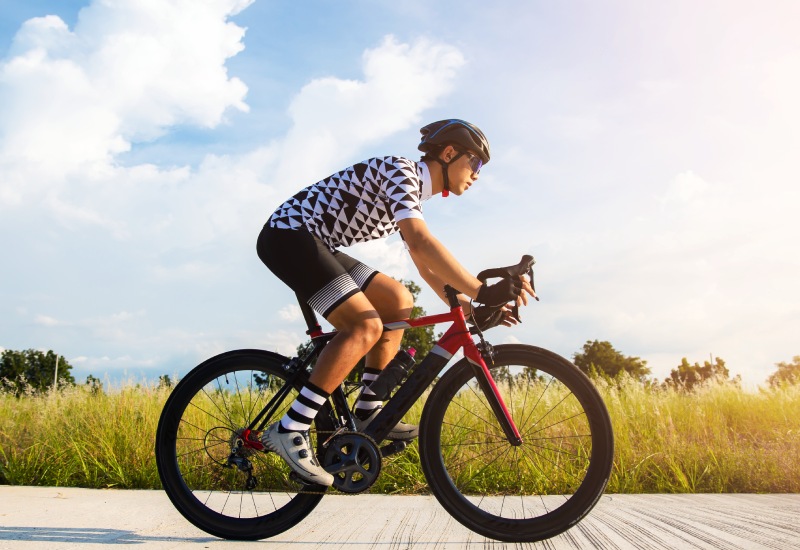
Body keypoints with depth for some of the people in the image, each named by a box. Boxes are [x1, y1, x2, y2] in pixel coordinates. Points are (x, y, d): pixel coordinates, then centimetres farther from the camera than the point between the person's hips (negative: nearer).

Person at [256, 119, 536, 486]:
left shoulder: (415, 196, 16)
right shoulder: (400, 171, -14)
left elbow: (427, 267, 17)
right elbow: (421, 242, -30)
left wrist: (473, 311, 7)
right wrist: (481, 291, -32)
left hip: (316, 246, 10)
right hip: (287, 236, -10)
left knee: (398, 301, 6)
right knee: (366, 326, -21)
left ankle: (366, 413, 8)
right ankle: (290, 429, -18)